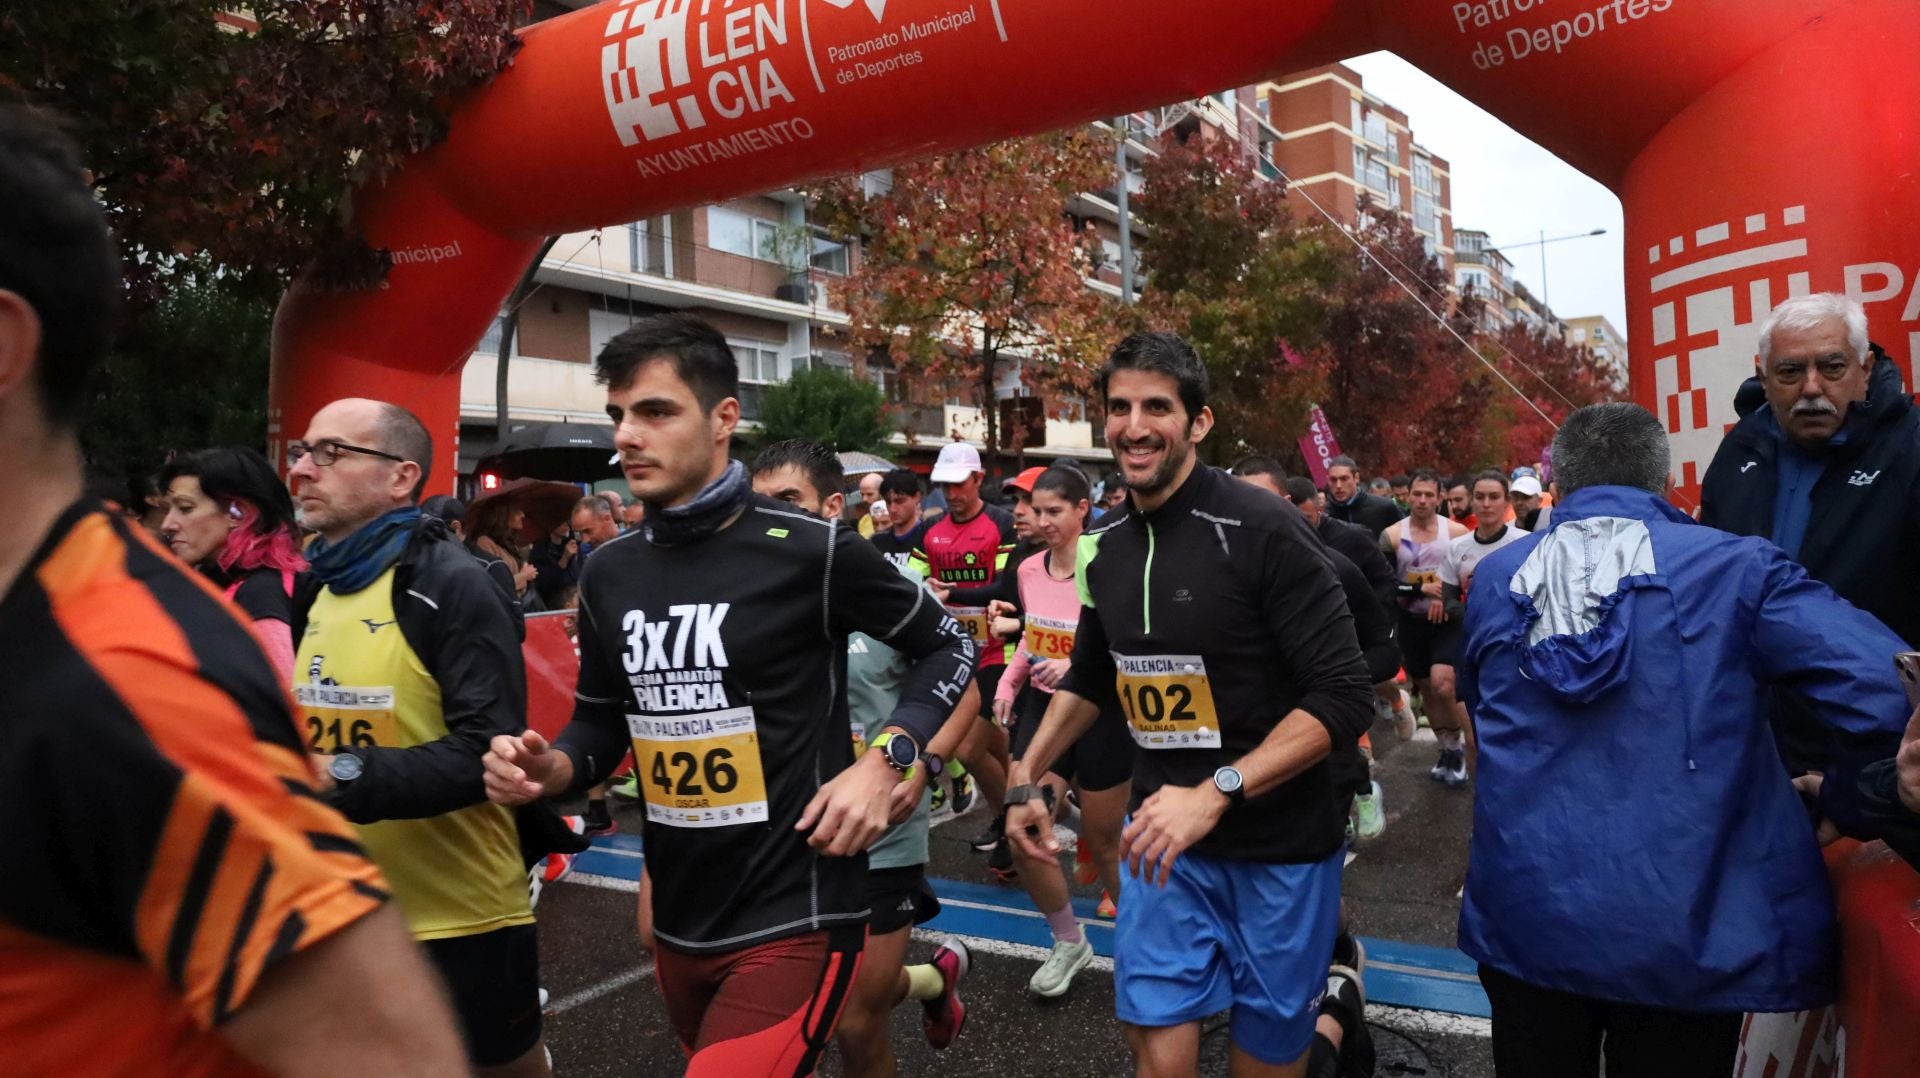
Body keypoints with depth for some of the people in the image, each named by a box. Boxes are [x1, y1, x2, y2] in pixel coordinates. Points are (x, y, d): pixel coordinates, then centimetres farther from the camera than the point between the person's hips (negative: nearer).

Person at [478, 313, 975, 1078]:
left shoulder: (811, 551, -13)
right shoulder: (608, 572, 3)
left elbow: (947, 647, 0)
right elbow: (602, 723, 13)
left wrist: (885, 761, -13)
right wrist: (550, 769, -8)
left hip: (792, 922, -6)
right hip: (679, 926, 6)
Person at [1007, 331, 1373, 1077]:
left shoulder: (1262, 531, -16)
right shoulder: (1108, 549, 2)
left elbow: (1344, 697, -19)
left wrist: (1215, 792, -27)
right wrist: (1025, 778, 11)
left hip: (1277, 844, -4)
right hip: (1163, 835, 4)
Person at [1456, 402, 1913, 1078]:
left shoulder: (1494, 579, 0)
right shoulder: (1732, 568, -10)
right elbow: (1891, 694, -18)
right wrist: (1840, 801, -1)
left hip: (1523, 919, 3)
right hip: (1683, 938, -2)